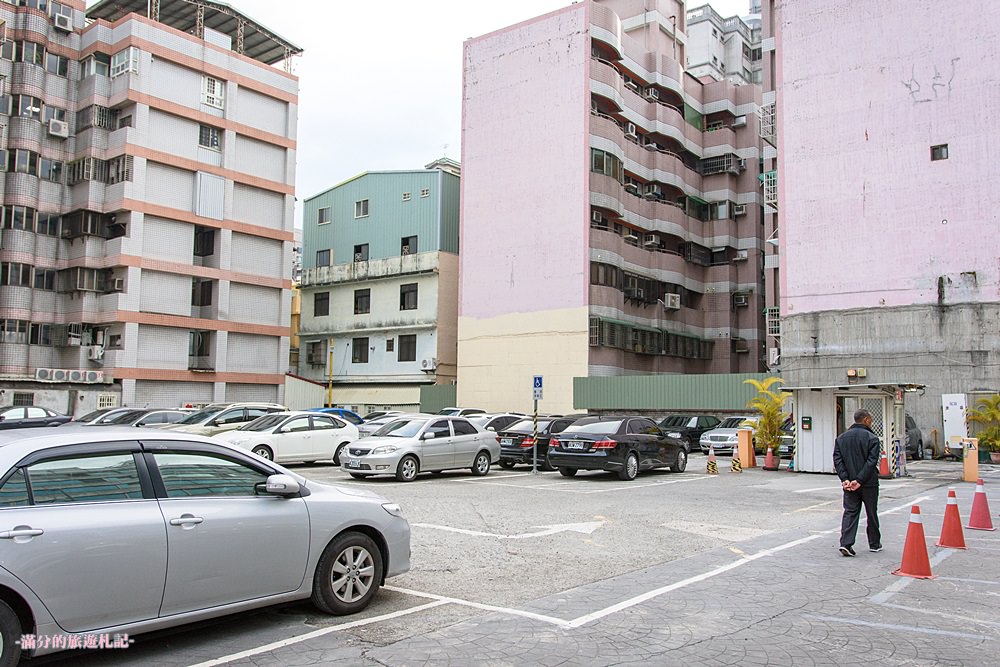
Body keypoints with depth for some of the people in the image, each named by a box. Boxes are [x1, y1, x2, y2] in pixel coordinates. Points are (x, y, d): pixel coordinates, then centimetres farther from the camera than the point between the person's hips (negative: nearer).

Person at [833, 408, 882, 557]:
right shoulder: (872, 438, -9)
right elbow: (871, 461, -17)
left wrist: (845, 479, -7)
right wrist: (860, 480, -17)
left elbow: (837, 460, -2)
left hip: (849, 484, 3)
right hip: (868, 483, -3)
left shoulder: (841, 438, 6)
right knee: (872, 514, 12)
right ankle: (874, 544, 26)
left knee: (850, 512, 5)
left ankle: (846, 543, -10)